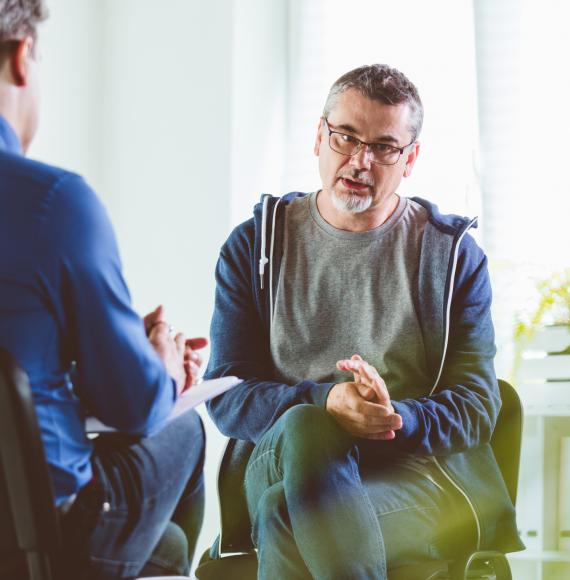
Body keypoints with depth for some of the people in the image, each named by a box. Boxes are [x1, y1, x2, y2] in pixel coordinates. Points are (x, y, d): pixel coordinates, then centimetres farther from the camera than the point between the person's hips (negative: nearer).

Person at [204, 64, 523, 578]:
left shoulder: (453, 255, 12)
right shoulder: (255, 246, 13)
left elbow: (477, 406, 4)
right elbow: (226, 397, 4)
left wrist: (395, 419, -19)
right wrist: (325, 402, -16)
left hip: (421, 467, -2)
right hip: (284, 454, 2)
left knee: (287, 526, -35)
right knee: (303, 427, -36)